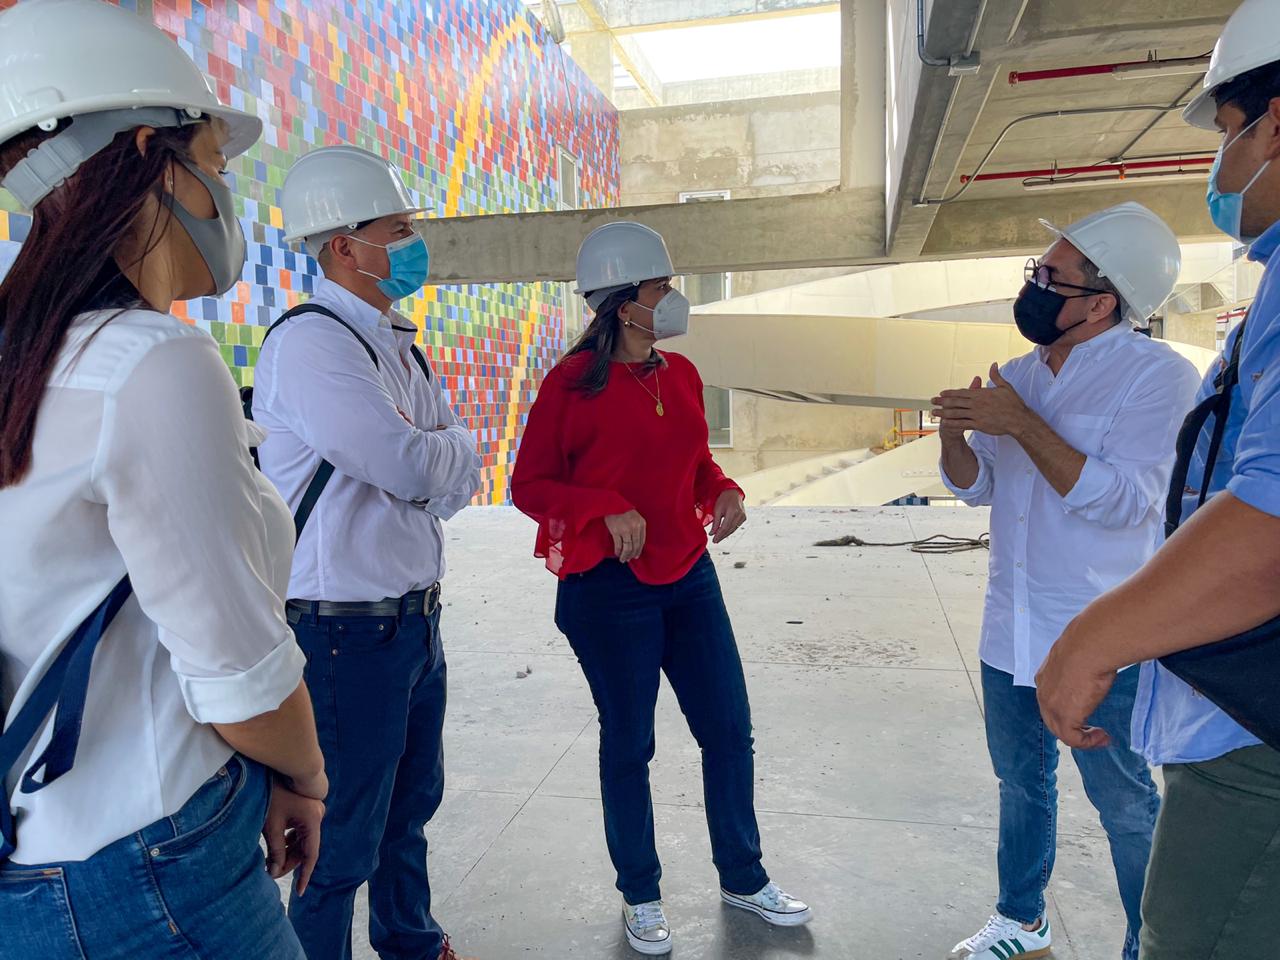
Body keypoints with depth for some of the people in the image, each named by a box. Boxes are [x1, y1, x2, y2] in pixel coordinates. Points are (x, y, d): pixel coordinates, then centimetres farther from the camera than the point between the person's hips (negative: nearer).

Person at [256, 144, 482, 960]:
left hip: (417, 617, 9)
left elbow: (462, 482, 8)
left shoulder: (399, 347, 12)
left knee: (411, 804, 25)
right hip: (349, 632, -9)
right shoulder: (310, 342, -16)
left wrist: (429, 463, -12)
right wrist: (453, 447, -4)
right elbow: (414, 469, -24)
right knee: (345, 839, 7)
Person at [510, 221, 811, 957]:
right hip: (610, 586, -6)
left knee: (730, 728, 12)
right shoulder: (575, 382, -10)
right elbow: (530, 485, -8)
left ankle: (743, 878, 34)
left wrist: (724, 491, -3)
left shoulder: (681, 375, 6)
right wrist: (607, 509, -22)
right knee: (629, 744, 9)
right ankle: (641, 897, 31)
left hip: (689, 576, 6)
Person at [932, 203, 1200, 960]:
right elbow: (978, 486, 8)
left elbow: (1122, 500, -23)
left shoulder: (1156, 376, -13)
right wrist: (955, 435, -12)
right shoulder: (1018, 374, 6)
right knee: (1021, 784, 20)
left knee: (1126, 805, 8)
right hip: (1011, 632, 6)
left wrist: (1023, 424, -24)